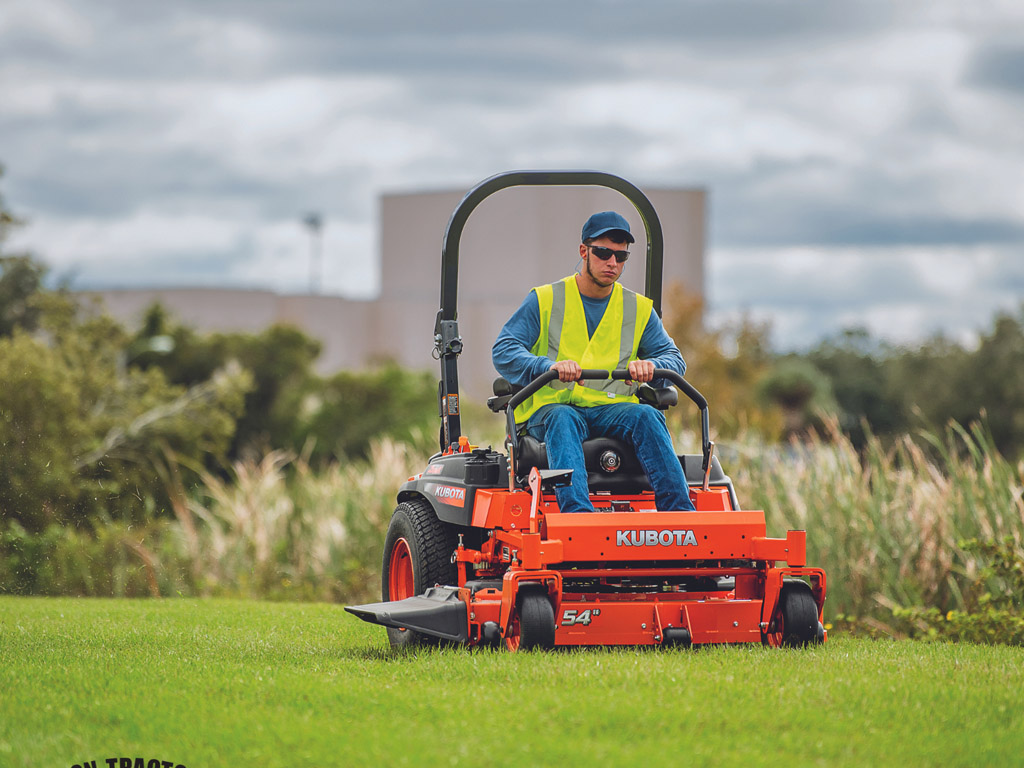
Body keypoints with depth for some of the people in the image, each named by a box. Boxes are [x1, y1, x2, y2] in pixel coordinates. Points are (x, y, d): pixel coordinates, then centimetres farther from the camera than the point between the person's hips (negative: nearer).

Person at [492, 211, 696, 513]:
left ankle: (680, 514, -39)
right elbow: (503, 351, -3)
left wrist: (650, 366, -17)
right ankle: (577, 514, -56)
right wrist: (549, 366, -24)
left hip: (612, 410, 2)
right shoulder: (544, 301, 7)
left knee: (647, 416, -30)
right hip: (550, 407, -2)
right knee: (563, 419, -37)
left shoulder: (639, 309, 16)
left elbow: (674, 359, 10)